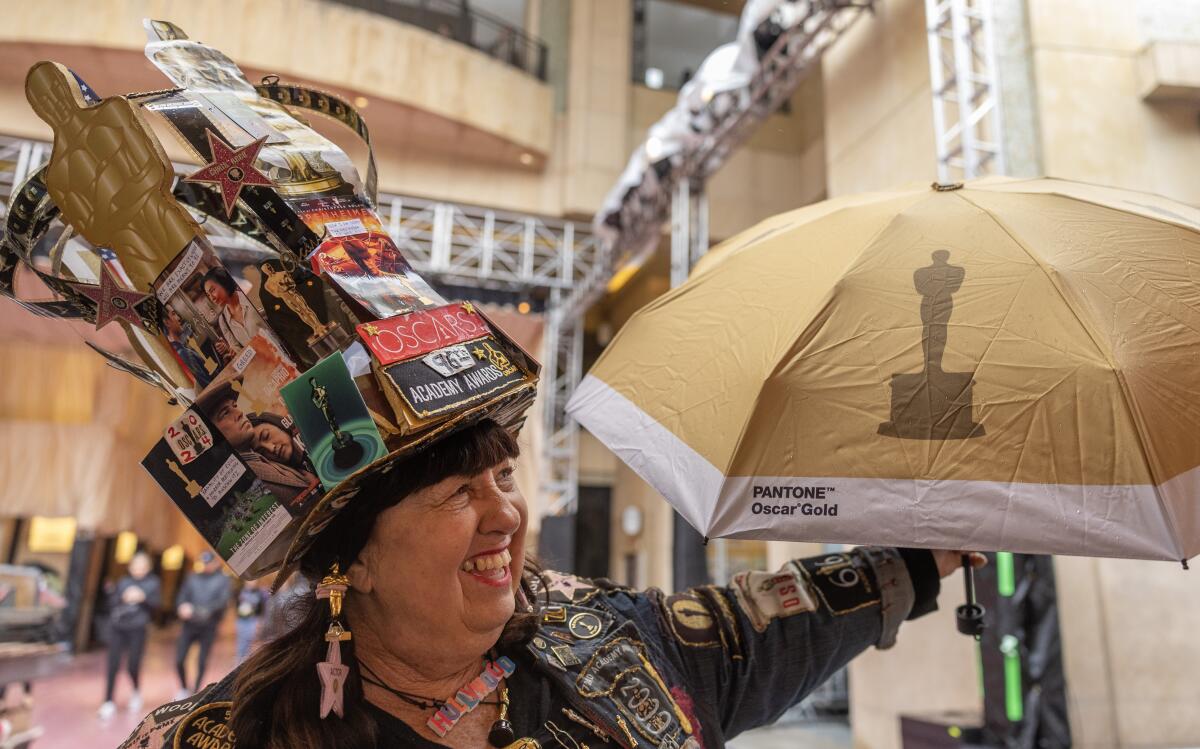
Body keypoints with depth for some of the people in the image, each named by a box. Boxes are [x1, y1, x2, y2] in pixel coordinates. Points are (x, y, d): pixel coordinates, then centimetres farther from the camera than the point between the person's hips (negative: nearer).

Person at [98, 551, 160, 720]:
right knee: (113, 665, -3)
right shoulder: (123, 582, 13)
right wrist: (123, 598, -11)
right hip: (117, 628, 2)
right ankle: (109, 703, 6)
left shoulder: (153, 583, 8)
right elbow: (111, 601, 8)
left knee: (133, 665, -1)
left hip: (137, 630, -2)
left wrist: (143, 597, -18)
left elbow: (157, 602, -1)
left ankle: (136, 692, 28)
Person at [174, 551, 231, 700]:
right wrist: (182, 607, -18)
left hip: (208, 627, -2)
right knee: (179, 659, 0)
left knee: (202, 662, 3)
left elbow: (223, 601, -11)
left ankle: (195, 692, 19)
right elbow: (182, 597, 4)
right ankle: (183, 688, 24)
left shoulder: (223, 580, 2)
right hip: (189, 625, 2)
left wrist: (205, 610, -24)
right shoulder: (192, 578, 10)